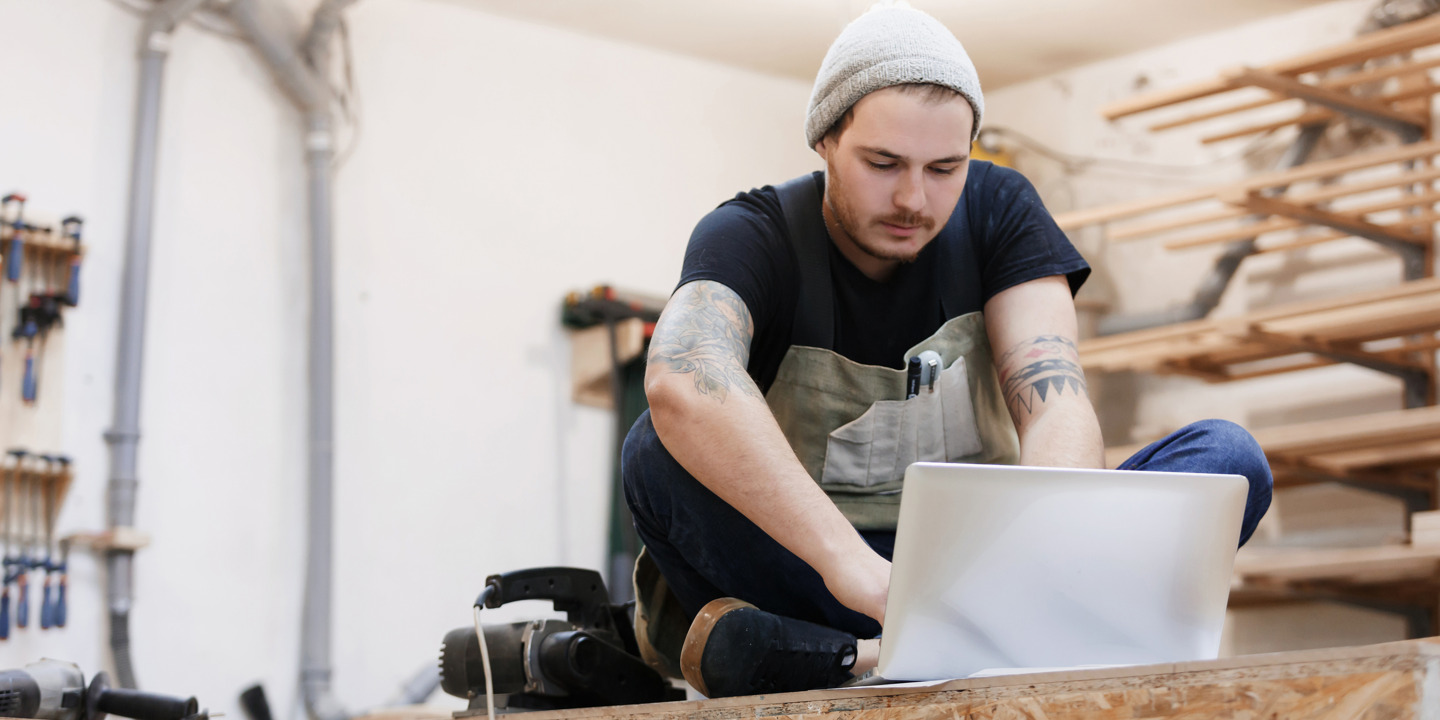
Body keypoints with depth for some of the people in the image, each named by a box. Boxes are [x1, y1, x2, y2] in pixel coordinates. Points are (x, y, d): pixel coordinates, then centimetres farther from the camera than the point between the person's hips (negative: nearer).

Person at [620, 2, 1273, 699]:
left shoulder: (996, 210, 1)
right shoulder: (751, 236, -11)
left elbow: (1054, 401, -14)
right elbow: (682, 381, -35)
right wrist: (851, 563, -49)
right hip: (808, 567, -3)